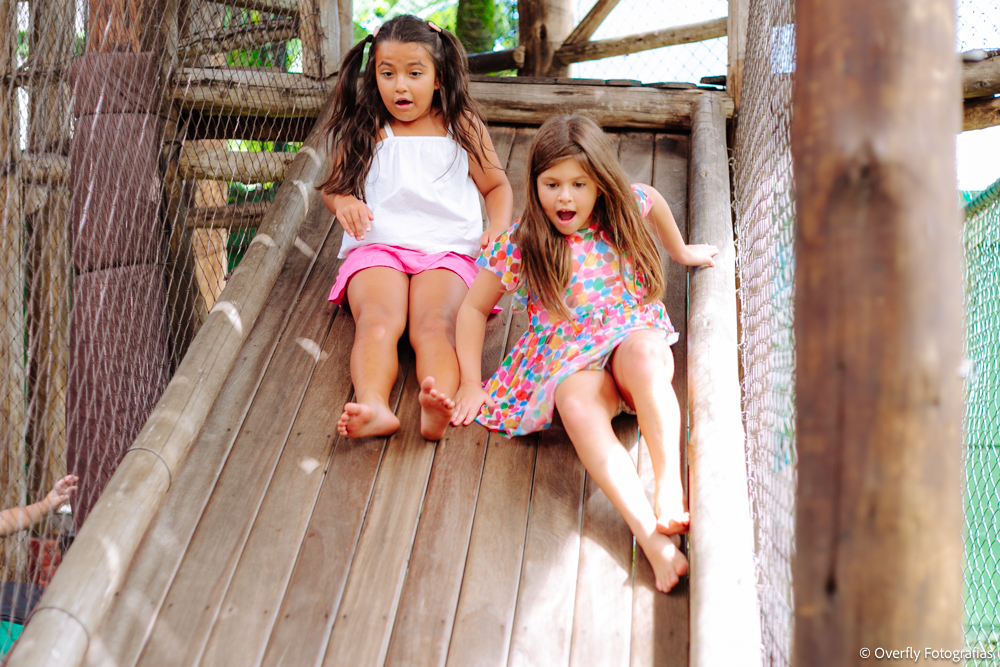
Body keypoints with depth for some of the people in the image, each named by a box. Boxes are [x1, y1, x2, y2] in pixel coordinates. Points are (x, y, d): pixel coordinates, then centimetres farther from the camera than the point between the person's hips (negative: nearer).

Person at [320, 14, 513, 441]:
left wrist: (499, 227, 4)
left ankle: (438, 408, -58)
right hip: (377, 247, 1)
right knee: (377, 321, -32)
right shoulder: (364, 131, 16)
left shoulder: (462, 127, 16)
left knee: (434, 324, -32)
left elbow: (495, 185, 25)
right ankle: (372, 407, -55)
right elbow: (333, 185, 23)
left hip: (447, 250, -1)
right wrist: (341, 201, -4)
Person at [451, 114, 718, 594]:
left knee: (642, 352, -39)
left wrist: (681, 250, 42)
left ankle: (671, 484, -38)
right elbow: (473, 308, 7)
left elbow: (653, 200, 29)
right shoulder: (518, 245, -3)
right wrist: (470, 383, 3)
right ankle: (651, 535, -48)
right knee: (577, 409, -38)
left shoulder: (623, 210, 3)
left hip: (635, 336, 2)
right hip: (571, 360, -1)